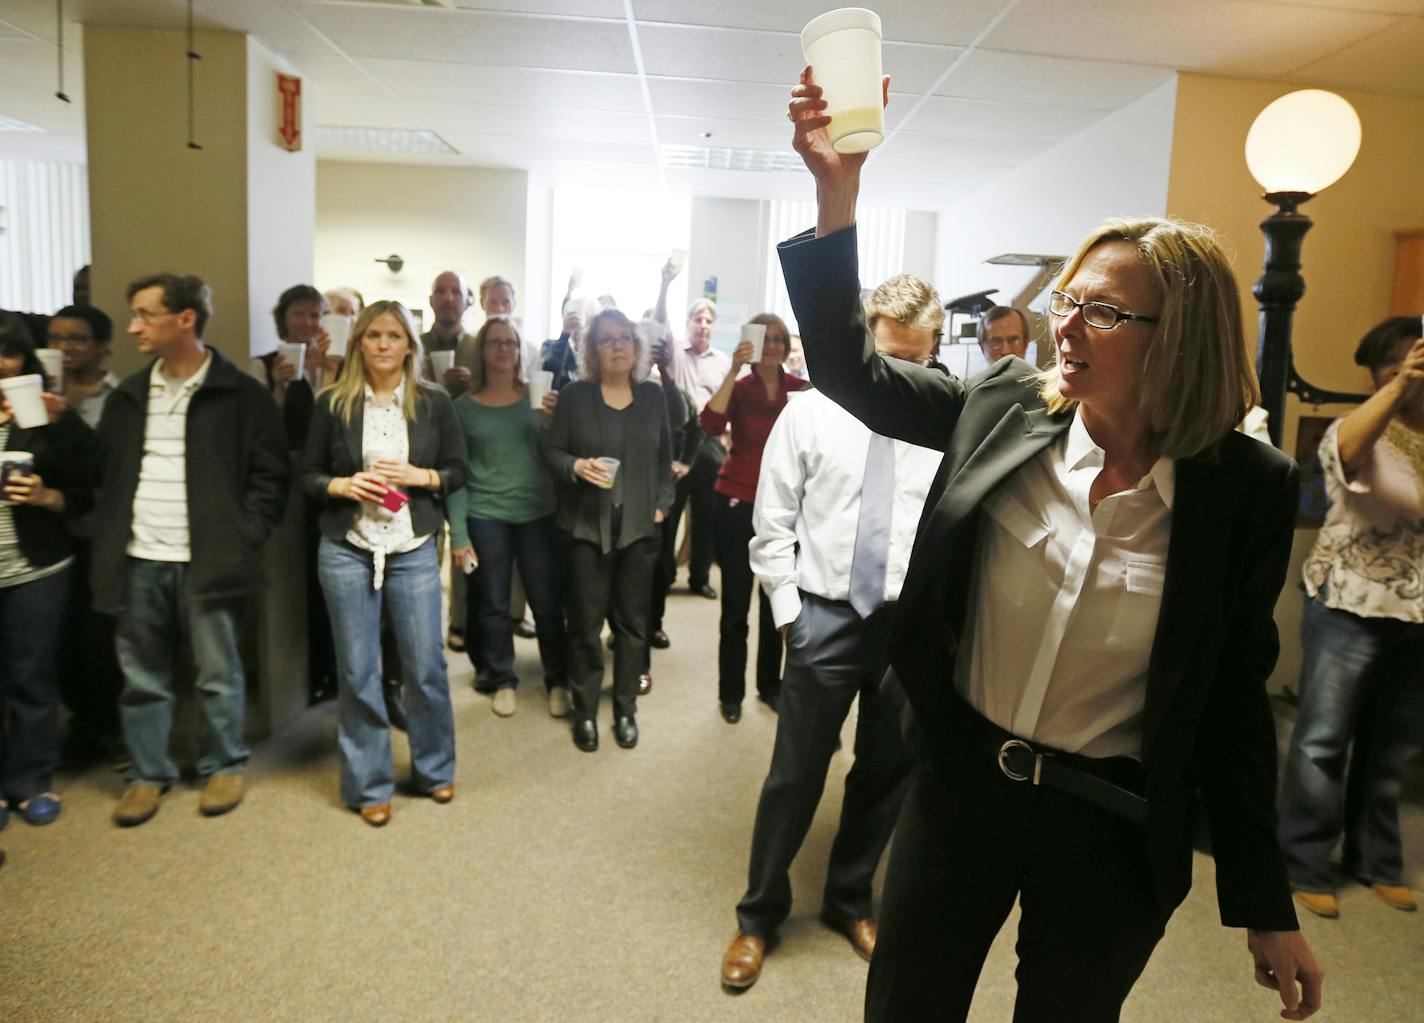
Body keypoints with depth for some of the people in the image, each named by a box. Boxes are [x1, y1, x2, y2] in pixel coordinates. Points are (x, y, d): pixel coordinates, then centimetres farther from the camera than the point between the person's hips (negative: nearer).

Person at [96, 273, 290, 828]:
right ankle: (148, 773, 28)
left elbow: (272, 475, -4)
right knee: (142, 678, 12)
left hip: (207, 562, -4)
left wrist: (242, 538, -10)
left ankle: (226, 766, 25)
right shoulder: (128, 396, 11)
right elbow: (103, 473, 17)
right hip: (138, 562, 5)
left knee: (218, 674, 7)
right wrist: (108, 539, 4)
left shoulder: (242, 395, -5)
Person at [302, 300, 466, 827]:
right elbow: (308, 473, 7)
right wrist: (344, 485, -13)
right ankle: (369, 784, 22)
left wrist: (419, 476, -13)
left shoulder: (434, 402, 2)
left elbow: (457, 471, 6)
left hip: (413, 550, 0)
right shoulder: (333, 402, 1)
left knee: (426, 666, 5)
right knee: (357, 672, 6)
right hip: (346, 551, 0)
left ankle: (434, 770, 27)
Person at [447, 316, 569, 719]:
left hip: (538, 514, 0)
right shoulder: (464, 407, 2)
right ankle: (503, 681, 26)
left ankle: (558, 681, 19)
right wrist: (458, 534, -3)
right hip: (485, 517, 0)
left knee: (548, 603, 2)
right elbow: (456, 473, 1)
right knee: (493, 606, 9)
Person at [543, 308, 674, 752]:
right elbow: (551, 449, 0)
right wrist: (576, 467, -19)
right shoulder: (575, 395, -1)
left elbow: (665, 456, 13)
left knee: (632, 620, 8)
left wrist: (662, 503, 5)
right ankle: (585, 711, 18)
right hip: (586, 525, -2)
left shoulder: (653, 395, 7)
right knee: (585, 621, 4)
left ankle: (625, 710, 22)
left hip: (639, 526, 2)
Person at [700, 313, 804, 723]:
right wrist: (733, 371, -29)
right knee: (736, 605, 3)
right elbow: (710, 425, -26)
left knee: (777, 601, 13)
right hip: (737, 505, -2)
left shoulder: (801, 389, 0)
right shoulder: (739, 388, -5)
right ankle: (730, 693, 18)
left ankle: (770, 684, 29)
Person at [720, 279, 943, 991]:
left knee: (886, 773, 16)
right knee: (794, 776, 6)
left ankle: (849, 901, 41)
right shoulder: (812, 412, -4)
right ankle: (759, 915, 30)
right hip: (825, 615, -1)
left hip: (912, 621, 2)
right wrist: (787, 608, -3)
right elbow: (773, 523, 0)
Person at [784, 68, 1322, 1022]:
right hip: (960, 788, 2)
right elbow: (848, 365, -6)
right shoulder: (1003, 408, -8)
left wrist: (1269, 907, 1)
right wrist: (837, 193, -19)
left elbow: (1236, 694, -4)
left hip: (1117, 831, -1)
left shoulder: (1246, 488, -12)